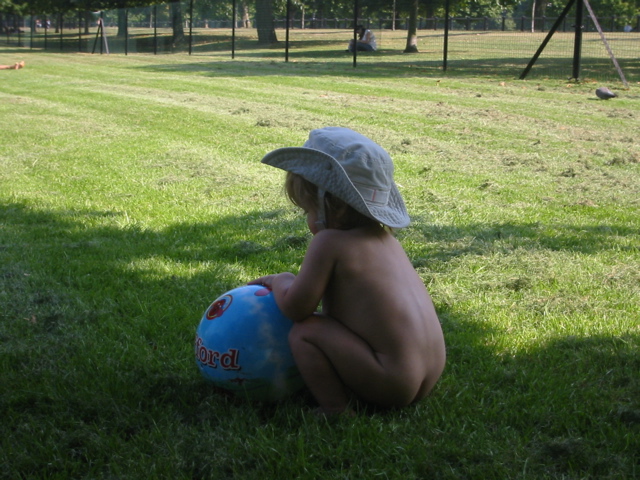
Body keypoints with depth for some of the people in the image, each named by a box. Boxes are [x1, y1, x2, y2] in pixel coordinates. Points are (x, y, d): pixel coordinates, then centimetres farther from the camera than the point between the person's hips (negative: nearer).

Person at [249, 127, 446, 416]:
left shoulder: (330, 242, -13)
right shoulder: (385, 238, 13)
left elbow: (295, 307, -10)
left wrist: (280, 281, 10)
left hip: (391, 385, -9)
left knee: (303, 332, -7)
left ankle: (335, 410, -4)